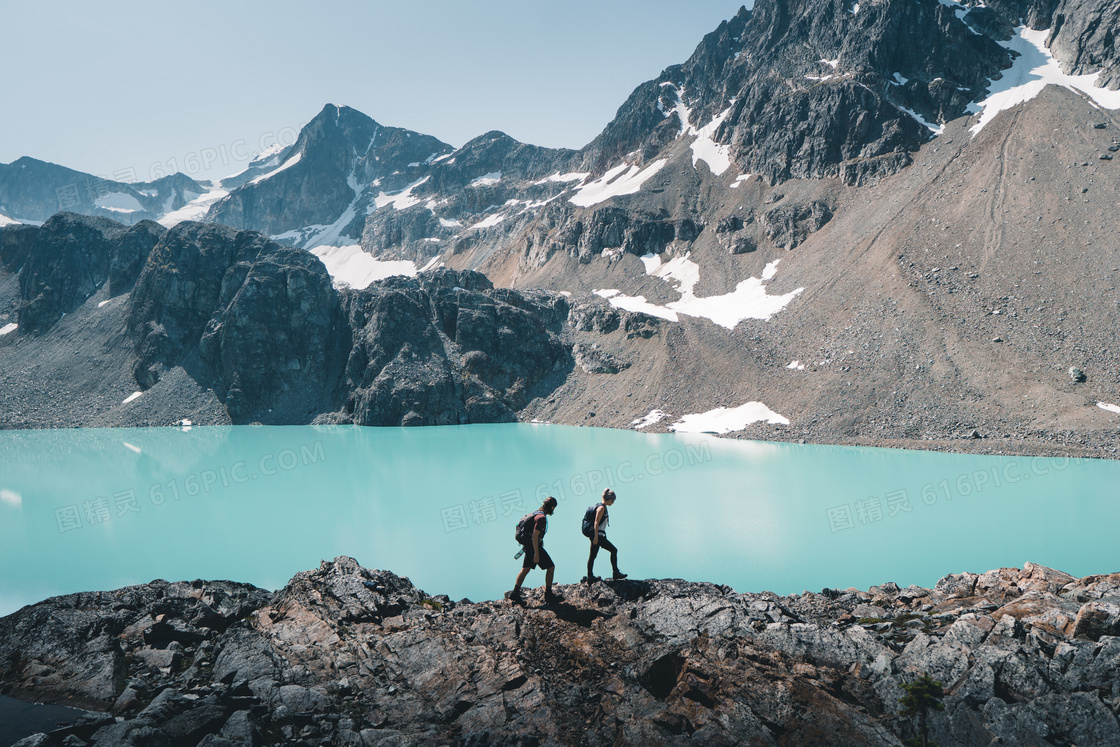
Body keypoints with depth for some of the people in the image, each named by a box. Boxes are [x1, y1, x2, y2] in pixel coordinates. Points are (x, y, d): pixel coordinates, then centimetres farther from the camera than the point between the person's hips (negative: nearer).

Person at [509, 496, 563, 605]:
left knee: (525, 569, 12)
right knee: (551, 567, 1)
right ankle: (548, 595, 4)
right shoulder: (542, 517, -20)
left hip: (529, 545, 10)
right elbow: (535, 535, -25)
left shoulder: (537, 513, 12)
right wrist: (536, 553, -24)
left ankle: (515, 594, 12)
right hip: (535, 546, -10)